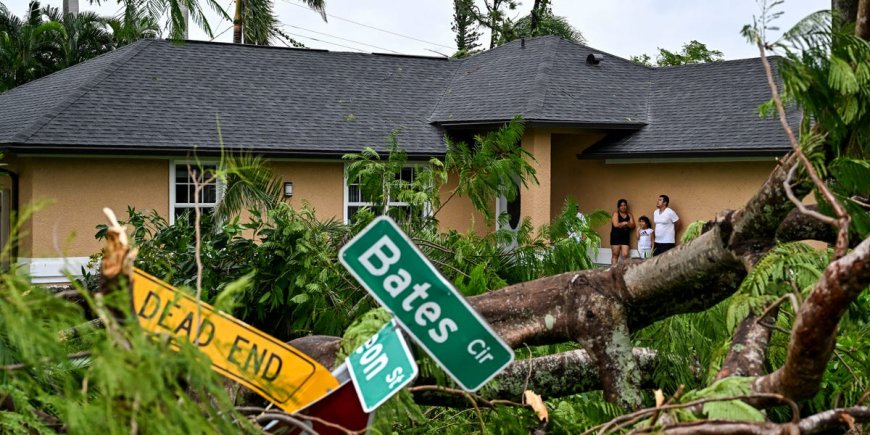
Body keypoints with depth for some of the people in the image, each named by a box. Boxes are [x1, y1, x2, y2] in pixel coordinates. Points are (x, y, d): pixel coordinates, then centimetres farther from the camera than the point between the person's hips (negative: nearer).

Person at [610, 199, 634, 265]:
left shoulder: (629, 215, 12)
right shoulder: (616, 214, -1)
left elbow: (632, 225, 1)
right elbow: (616, 224, -14)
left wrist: (621, 224, -13)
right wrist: (625, 223, -3)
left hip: (625, 237, 4)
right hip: (616, 236, -4)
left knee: (625, 255, -6)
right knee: (615, 255, -2)